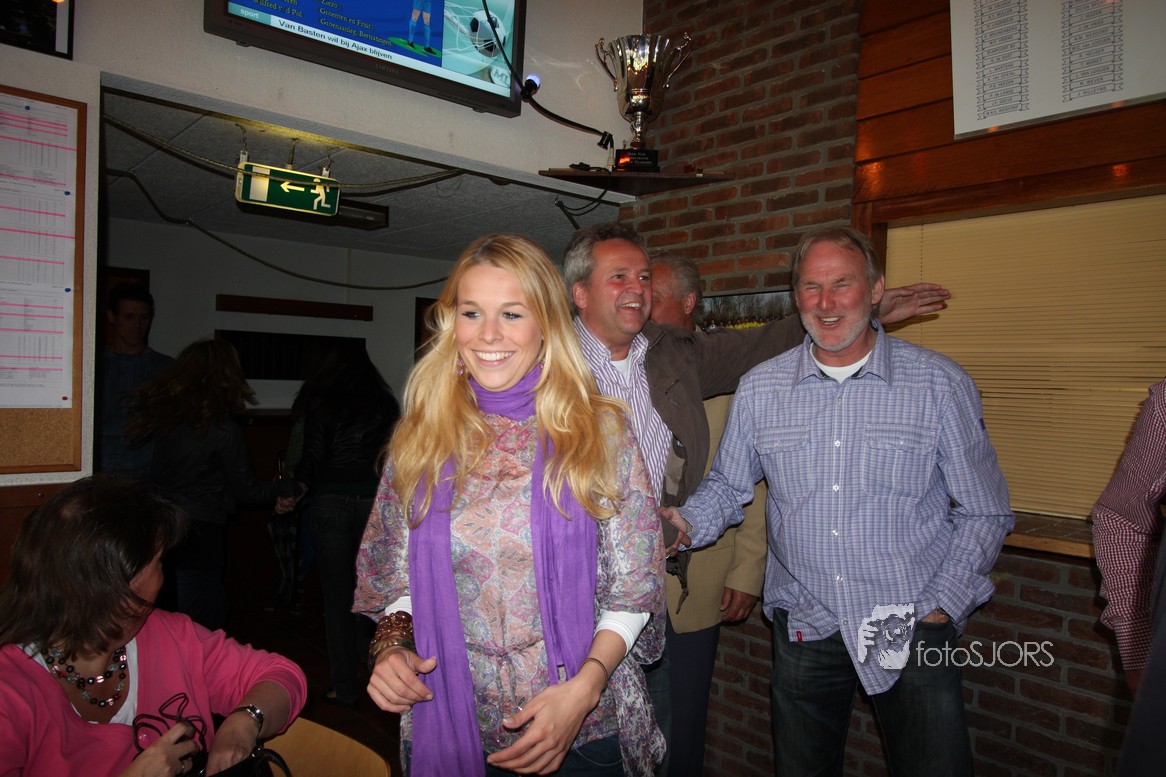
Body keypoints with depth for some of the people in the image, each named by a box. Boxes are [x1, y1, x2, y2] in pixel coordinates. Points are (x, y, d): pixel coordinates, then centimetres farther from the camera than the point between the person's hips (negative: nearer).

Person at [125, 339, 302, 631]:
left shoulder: (159, 412, 2)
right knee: (203, 625, 5)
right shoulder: (223, 429, -17)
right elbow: (244, 489, -8)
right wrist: (287, 489, 9)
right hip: (201, 533, -6)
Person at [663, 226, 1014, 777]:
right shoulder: (759, 390, -1)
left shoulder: (940, 384, -6)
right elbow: (727, 487, 9)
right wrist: (684, 524, -11)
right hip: (804, 628, 3)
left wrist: (941, 608, -8)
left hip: (914, 631, -2)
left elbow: (983, 513, 0)